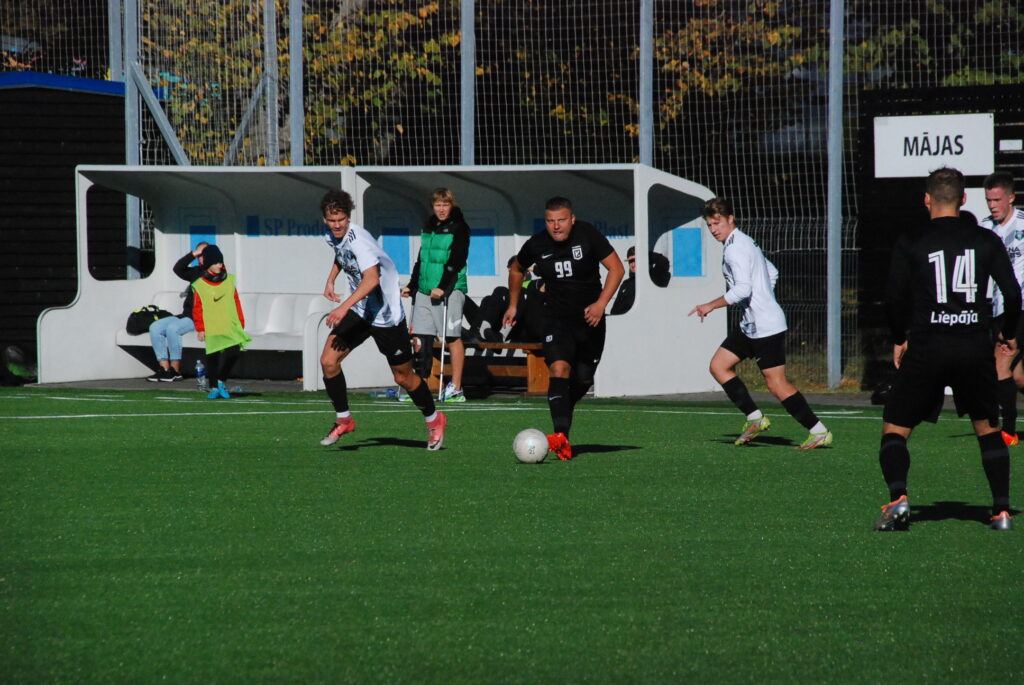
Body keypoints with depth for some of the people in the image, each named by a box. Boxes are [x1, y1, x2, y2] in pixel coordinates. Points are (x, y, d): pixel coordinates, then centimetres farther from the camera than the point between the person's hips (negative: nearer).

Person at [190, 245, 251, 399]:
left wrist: (240, 323, 12)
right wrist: (200, 329, -4)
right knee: (213, 357, 2)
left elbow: (236, 303, 14)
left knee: (234, 352, -12)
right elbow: (197, 309, 1)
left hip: (230, 327, 2)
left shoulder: (229, 281, 10)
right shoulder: (200, 285, 0)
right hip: (211, 328, -2)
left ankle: (222, 381, 8)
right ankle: (214, 388, 13)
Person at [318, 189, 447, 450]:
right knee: (328, 361, -9)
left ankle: (433, 420, 30)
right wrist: (331, 280, 18)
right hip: (359, 310, 7)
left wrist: (345, 306, -52)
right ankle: (343, 420, 8)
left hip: (386, 315, -7)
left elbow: (372, 279, -44)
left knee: (403, 377, 5)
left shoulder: (359, 240, -28)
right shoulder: (332, 237, -1)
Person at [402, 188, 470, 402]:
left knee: (452, 337, -5)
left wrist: (443, 287, -20)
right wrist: (412, 285, 19)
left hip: (449, 290, -7)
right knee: (422, 339, 2)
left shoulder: (459, 228, -4)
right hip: (425, 289, 7)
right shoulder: (428, 227, 18)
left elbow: (456, 260, -13)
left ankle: (456, 388, -3)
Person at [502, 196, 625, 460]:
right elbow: (516, 270, 17)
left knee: (583, 379, 11)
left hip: (589, 318, 1)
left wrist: (601, 303, -21)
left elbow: (616, 267, -10)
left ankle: (564, 411, 44)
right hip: (556, 319, -1)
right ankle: (561, 438, -35)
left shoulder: (588, 235, -11)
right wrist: (513, 305, 19)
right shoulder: (535, 246, -5)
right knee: (559, 369, -24)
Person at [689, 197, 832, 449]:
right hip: (751, 324, 11)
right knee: (719, 366, 10)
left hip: (766, 325, -11)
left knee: (776, 384, -7)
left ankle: (819, 432, -2)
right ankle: (755, 419, 8)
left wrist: (711, 306, -18)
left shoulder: (736, 248, -15)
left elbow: (742, 289, -26)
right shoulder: (745, 242, 16)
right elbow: (772, 272, 28)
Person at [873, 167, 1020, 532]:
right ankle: (1002, 509, 8)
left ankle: (898, 498, -16)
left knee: (894, 428, 6)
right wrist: (1007, 334, 20)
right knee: (987, 427, 18)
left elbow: (894, 299, -3)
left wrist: (900, 339, 13)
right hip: (976, 345, 2)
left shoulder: (911, 243, -1)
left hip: (927, 347, -2)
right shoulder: (986, 241, 4)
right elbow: (1012, 293, 3)